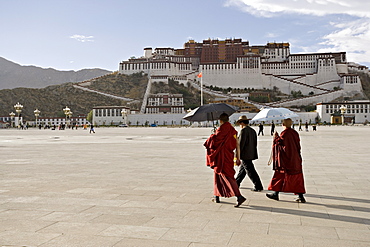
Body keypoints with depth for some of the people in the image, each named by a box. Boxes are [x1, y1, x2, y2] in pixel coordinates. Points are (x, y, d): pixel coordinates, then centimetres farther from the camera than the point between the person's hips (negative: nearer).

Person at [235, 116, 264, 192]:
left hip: (245, 155, -9)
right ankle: (236, 183, 30)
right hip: (251, 154, 9)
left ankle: (258, 187, 0)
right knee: (242, 169, 19)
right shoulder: (253, 131, 11)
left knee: (251, 171, -3)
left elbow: (240, 144, -17)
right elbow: (255, 143, 15)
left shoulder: (244, 130, -14)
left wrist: (237, 156, -12)